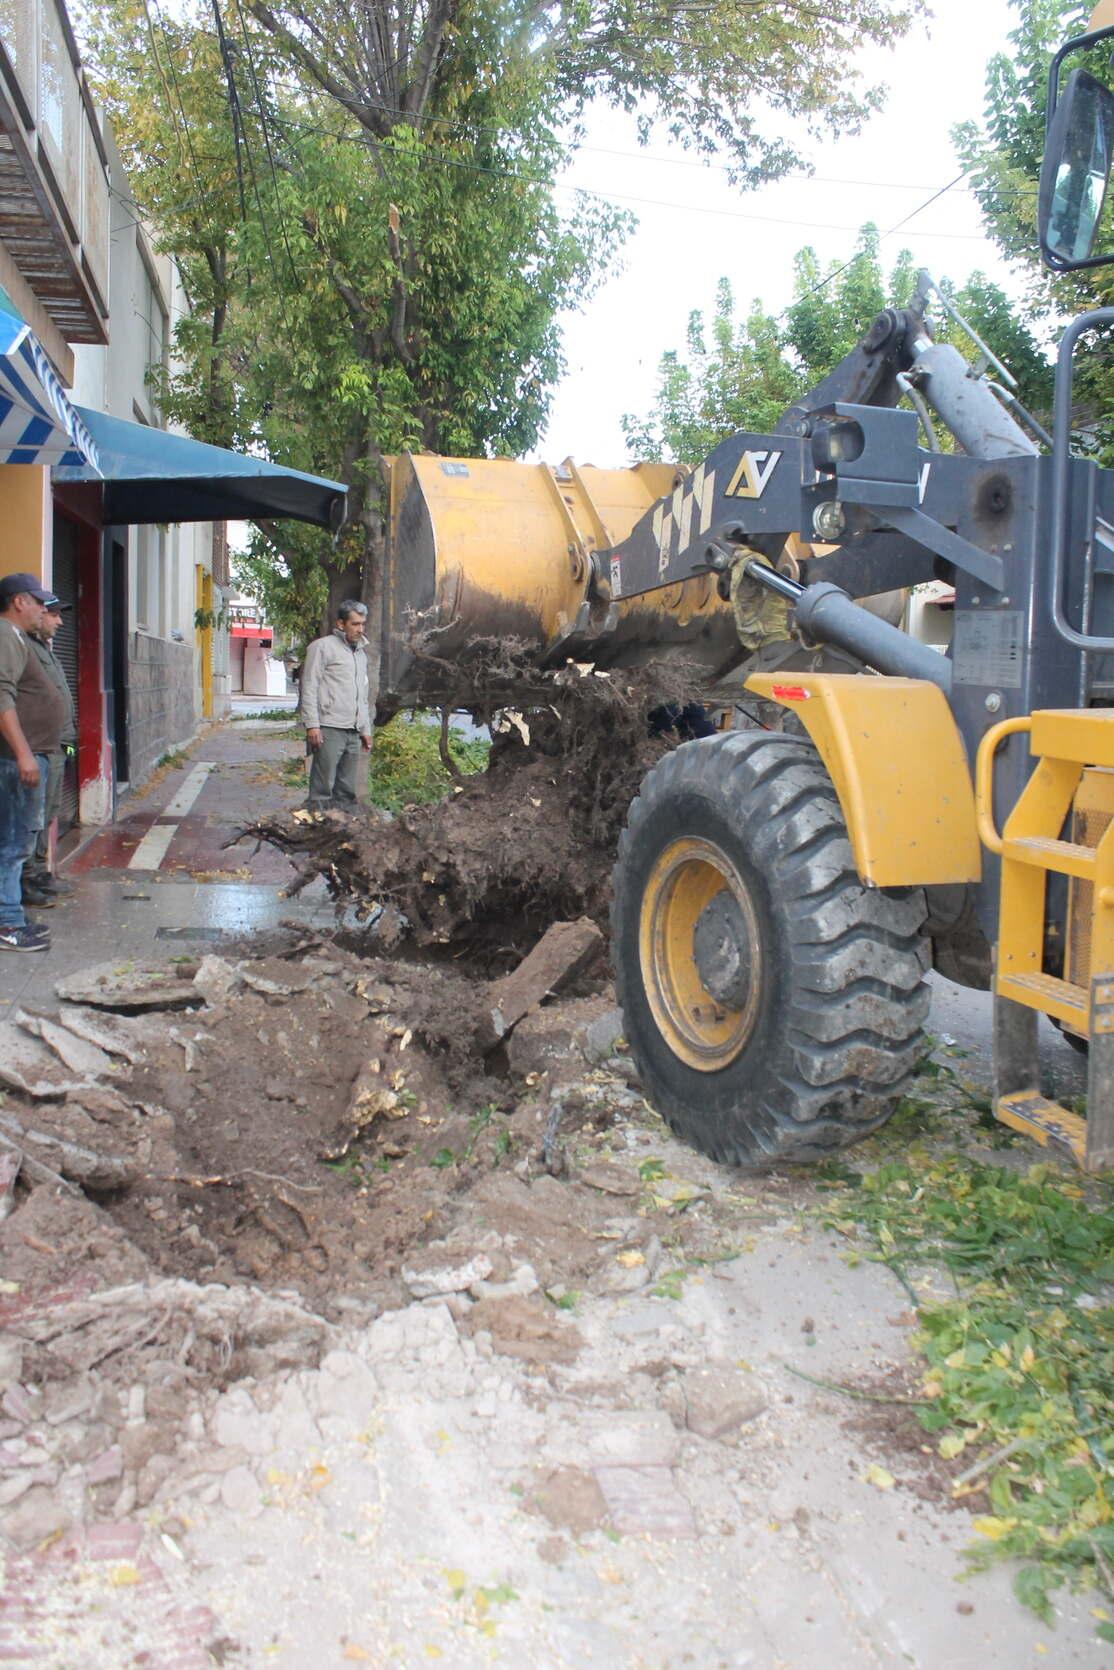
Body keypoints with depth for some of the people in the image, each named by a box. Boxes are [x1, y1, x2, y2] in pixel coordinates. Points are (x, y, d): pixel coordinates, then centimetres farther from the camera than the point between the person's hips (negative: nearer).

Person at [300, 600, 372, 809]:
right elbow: (309, 687, -6)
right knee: (323, 786, -8)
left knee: (347, 790, 7)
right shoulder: (323, 646, 0)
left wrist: (366, 729, 20)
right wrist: (312, 724, -14)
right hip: (328, 729, -7)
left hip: (353, 732, 7)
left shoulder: (361, 654, 23)